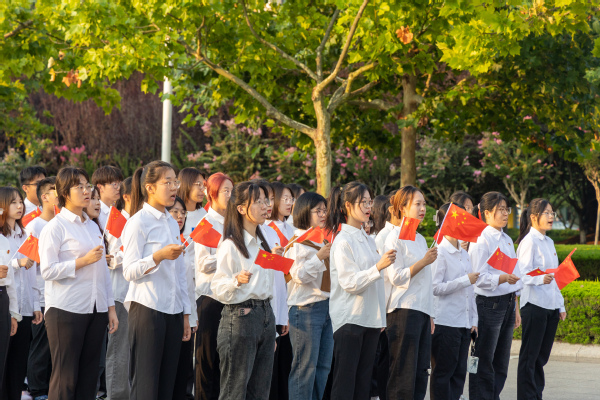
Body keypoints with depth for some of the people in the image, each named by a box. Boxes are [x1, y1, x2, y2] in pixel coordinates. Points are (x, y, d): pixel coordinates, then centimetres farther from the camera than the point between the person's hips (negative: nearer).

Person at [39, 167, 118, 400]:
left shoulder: (93, 227, 16)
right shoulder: (56, 227, -4)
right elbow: (47, 271, -13)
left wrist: (111, 307, 14)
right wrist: (83, 261, -17)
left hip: (95, 309, 7)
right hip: (66, 310, -7)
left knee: (89, 377, 6)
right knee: (65, 379, -6)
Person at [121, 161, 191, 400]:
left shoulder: (171, 223, 16)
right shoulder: (138, 222, -6)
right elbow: (129, 271, -13)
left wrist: (186, 314, 17)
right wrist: (159, 256, -28)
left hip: (173, 311, 7)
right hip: (147, 309, -7)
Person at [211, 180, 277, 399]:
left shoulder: (262, 243, 16)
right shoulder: (230, 245, -9)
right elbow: (219, 289, -12)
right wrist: (237, 281, -33)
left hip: (265, 316, 8)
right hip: (240, 315, -8)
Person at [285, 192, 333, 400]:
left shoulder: (323, 241, 16)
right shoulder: (297, 243, -8)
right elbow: (299, 276, -17)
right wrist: (319, 257, -25)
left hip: (326, 307, 8)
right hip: (306, 310, -8)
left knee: (323, 365, 8)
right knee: (305, 367, -7)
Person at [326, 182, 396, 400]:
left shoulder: (369, 240, 15)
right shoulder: (343, 241, -9)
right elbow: (349, 282, -17)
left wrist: (381, 317, 18)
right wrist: (378, 266, -28)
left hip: (370, 319, 8)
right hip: (349, 319, -8)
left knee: (363, 382, 7)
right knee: (344, 382, -7)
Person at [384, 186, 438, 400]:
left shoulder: (420, 239, 19)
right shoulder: (395, 238, -6)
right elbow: (396, 277, -14)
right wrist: (423, 262, -18)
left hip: (422, 310, 8)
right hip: (404, 311, -8)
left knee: (420, 372, 5)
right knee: (403, 373, -10)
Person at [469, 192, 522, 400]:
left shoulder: (507, 240, 15)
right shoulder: (481, 240, -10)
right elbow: (479, 278, -18)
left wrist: (515, 308, 19)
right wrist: (502, 278, -34)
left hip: (507, 303, 8)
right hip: (487, 304, -8)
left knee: (501, 363, 9)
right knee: (484, 363, -5)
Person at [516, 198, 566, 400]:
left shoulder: (549, 242, 17)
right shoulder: (529, 241, -9)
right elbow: (523, 273, -18)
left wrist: (561, 305, 20)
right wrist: (540, 279, -36)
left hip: (551, 306, 8)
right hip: (534, 305, -8)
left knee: (542, 356, 10)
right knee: (530, 355, -5)